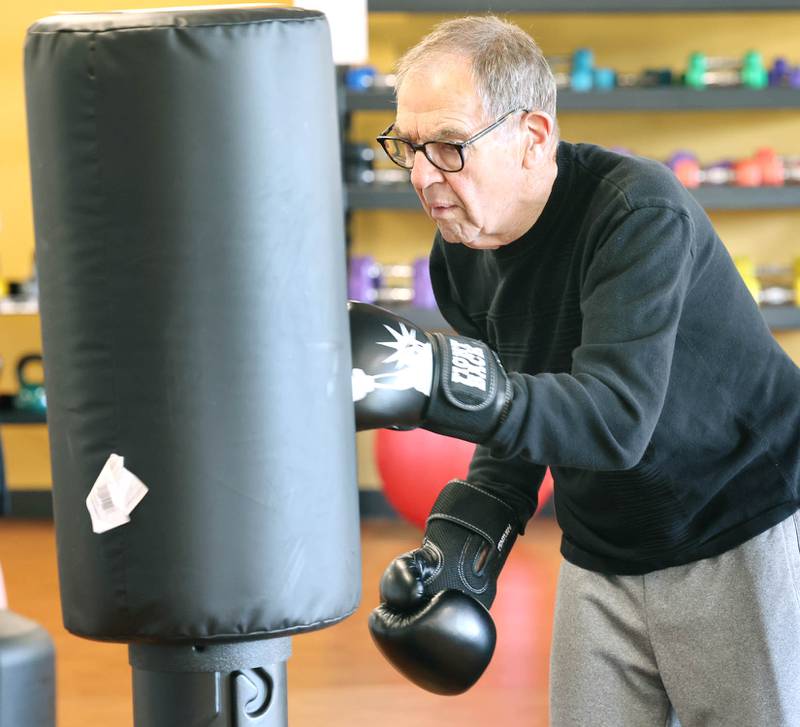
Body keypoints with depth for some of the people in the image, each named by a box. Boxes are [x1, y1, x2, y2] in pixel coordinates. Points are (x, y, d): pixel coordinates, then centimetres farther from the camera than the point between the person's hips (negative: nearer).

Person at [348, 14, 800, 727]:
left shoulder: (638, 211, -24)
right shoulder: (461, 256, -2)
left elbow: (618, 416, -35)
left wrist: (438, 379, -46)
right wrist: (465, 541, -6)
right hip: (603, 555, 6)